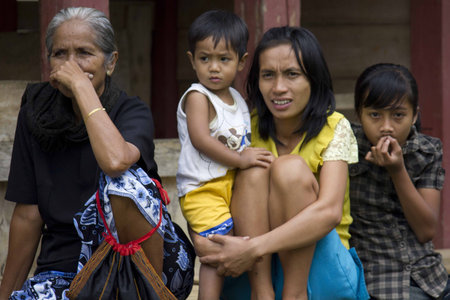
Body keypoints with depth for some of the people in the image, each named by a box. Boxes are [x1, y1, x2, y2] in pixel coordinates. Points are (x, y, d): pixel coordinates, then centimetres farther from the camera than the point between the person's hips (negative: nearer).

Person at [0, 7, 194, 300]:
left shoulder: (133, 112, -6)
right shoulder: (35, 114, 3)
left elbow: (115, 161, -32)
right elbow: (28, 215, 5)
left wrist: (82, 85, -23)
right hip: (64, 266, 1)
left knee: (123, 180, -30)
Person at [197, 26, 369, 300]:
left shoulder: (335, 128, -7)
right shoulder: (249, 130, 3)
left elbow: (329, 211, -23)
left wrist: (254, 247, -34)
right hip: (257, 269, 3)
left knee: (290, 167, -24)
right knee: (254, 169, -21)